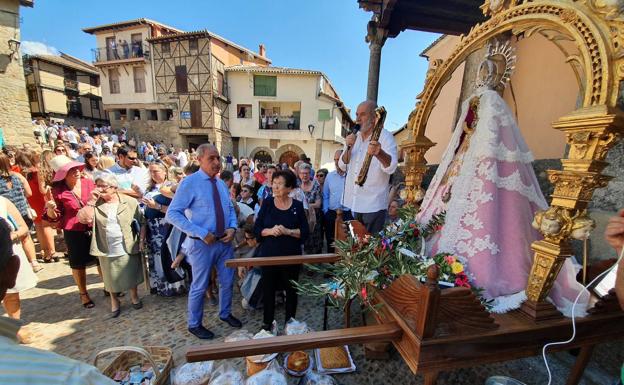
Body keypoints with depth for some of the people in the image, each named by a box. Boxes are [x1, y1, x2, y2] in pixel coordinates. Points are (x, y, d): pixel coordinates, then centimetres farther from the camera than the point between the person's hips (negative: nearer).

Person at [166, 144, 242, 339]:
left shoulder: (221, 183, 6)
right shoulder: (190, 182, -14)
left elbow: (230, 208, 13)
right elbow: (173, 214, -17)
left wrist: (232, 228, -6)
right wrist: (201, 233, -22)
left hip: (225, 241, 6)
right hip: (202, 243, -6)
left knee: (227, 281, 19)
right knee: (199, 286, 12)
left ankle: (225, 314, 43)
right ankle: (195, 324, 36)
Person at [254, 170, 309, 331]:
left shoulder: (298, 206, -3)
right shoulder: (267, 203, -2)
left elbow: (305, 232, -4)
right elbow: (256, 229, -2)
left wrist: (288, 231, -20)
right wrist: (270, 231, -21)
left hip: (292, 255, 0)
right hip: (269, 254, 1)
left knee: (291, 289, 14)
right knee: (268, 289, 13)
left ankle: (289, 321, 37)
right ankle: (267, 322, 36)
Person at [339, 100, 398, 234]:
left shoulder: (385, 136, -11)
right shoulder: (354, 137, 8)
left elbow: (391, 167, -27)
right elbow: (342, 166, 6)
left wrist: (379, 153, -49)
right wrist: (348, 148, -12)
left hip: (373, 205, -6)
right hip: (354, 203, 6)